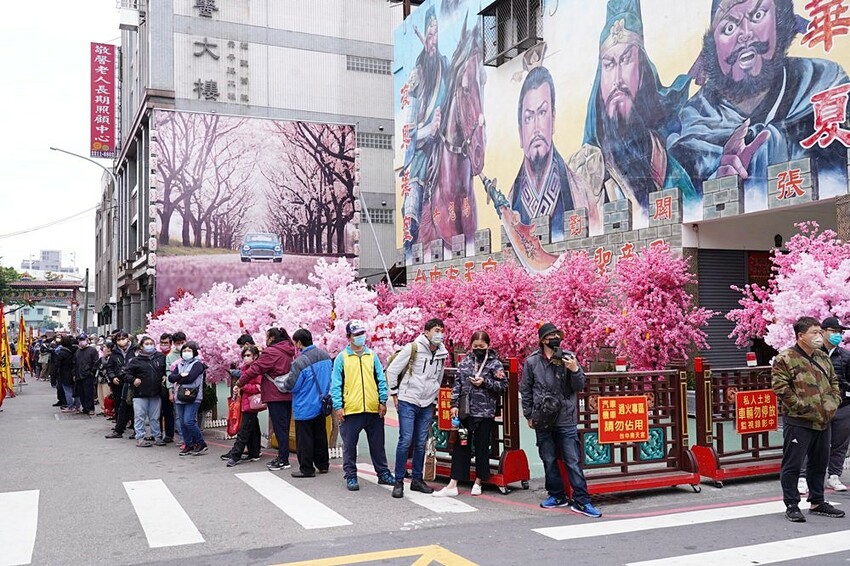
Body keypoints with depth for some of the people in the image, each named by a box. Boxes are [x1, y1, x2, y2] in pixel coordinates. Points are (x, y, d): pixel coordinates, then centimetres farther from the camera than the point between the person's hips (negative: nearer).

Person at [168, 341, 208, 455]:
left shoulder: (197, 364, -2)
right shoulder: (179, 364, 17)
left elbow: (190, 377, -16)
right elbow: (170, 377, 4)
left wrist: (178, 380, -2)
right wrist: (181, 375, -13)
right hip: (180, 398, 7)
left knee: (189, 421, -14)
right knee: (183, 423, 8)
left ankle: (201, 444, -2)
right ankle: (189, 445, 18)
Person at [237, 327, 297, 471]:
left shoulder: (271, 352, -12)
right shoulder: (288, 352, 13)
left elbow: (255, 369, -12)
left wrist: (239, 383, -1)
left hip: (275, 396, -8)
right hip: (288, 395, 8)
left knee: (279, 427, -4)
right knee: (284, 427, 12)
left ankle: (283, 460, -3)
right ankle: (282, 458, 18)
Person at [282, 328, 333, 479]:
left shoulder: (300, 362, -24)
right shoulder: (325, 355, -1)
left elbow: (290, 385, -18)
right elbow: (330, 377, 11)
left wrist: (285, 382, 3)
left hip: (305, 408, -7)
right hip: (321, 404, 7)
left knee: (304, 438, 4)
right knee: (320, 435, 18)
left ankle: (306, 469, 11)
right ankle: (323, 464, 27)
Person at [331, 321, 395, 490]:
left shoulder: (372, 356, 10)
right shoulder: (342, 358, 1)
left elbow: (381, 380, 9)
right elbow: (336, 385, -1)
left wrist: (383, 401, 1)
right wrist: (338, 407, -8)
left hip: (374, 410, 3)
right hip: (351, 410, -3)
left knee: (378, 444, 12)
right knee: (349, 445, 5)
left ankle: (383, 473, 24)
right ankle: (350, 476, 17)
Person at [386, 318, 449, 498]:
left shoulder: (442, 354, 7)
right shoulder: (413, 348, -10)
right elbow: (392, 370, -6)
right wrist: (395, 394, -4)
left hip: (427, 405, 5)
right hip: (408, 402, -5)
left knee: (421, 443, 9)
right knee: (405, 440, -9)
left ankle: (417, 480, 19)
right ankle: (399, 482, 0)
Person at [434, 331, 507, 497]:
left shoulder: (495, 363, -2)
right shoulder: (465, 362, 8)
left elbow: (503, 386, -4)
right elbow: (457, 384, 9)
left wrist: (485, 382, -15)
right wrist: (454, 404, 2)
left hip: (484, 412, -3)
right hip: (465, 411, 3)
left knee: (482, 446, 7)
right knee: (461, 445, 5)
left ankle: (478, 482, 23)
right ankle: (453, 485, 7)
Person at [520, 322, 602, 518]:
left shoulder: (569, 358, 2)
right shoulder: (531, 362, 2)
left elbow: (579, 387, 4)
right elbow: (525, 390, 9)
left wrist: (575, 370, -14)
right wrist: (529, 415, 8)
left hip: (566, 419, -1)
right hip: (542, 421, 1)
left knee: (573, 461, -1)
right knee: (549, 460, 10)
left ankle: (581, 501, 4)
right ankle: (557, 495, 25)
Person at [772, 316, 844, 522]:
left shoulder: (823, 358, 14)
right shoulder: (785, 359, -11)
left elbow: (834, 381, 25)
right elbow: (780, 386, -18)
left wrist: (834, 401, 10)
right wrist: (800, 405, -18)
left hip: (822, 421, 8)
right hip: (798, 422, -8)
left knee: (819, 463, 17)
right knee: (792, 464, -3)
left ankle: (817, 502, 31)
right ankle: (791, 506, 6)